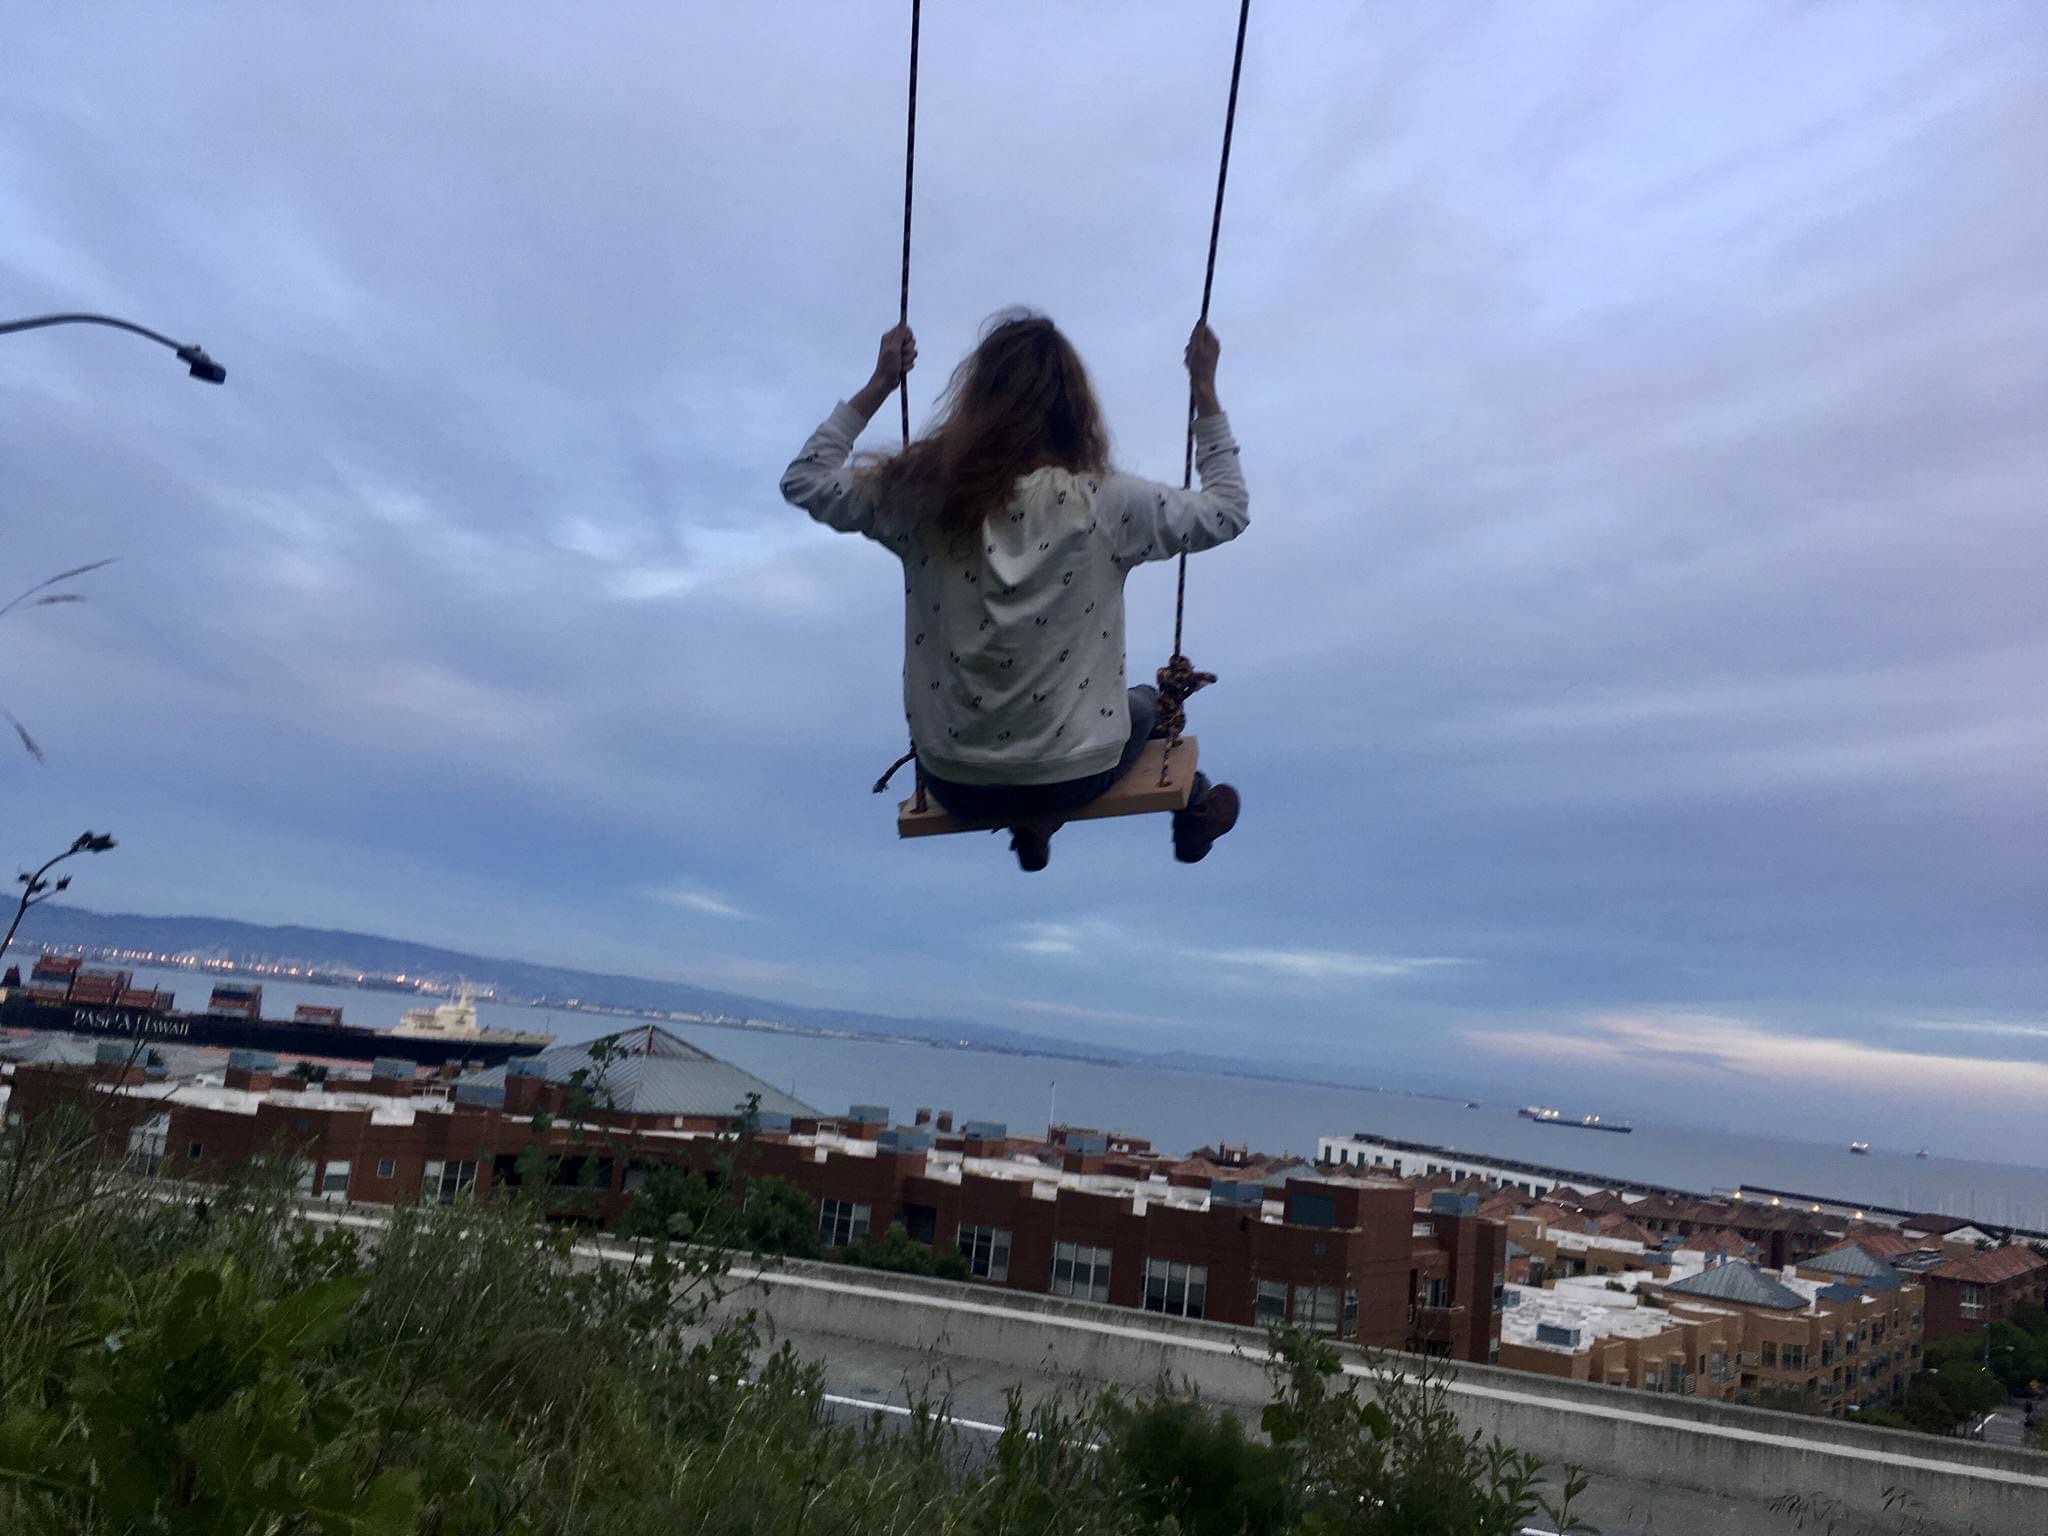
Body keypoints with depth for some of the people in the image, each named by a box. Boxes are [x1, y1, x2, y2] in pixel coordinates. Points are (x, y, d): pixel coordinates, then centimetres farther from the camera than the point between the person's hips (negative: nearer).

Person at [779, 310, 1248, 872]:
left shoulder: (920, 492, -13)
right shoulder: (1104, 502, -17)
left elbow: (802, 481, 4)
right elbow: (1229, 509, -1)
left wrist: (879, 384, 7)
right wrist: (1205, 390, 5)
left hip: (951, 783, 1)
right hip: (1074, 779, -1)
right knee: (1145, 701, 35)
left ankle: (1031, 823, 37)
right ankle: (1193, 807, 57)